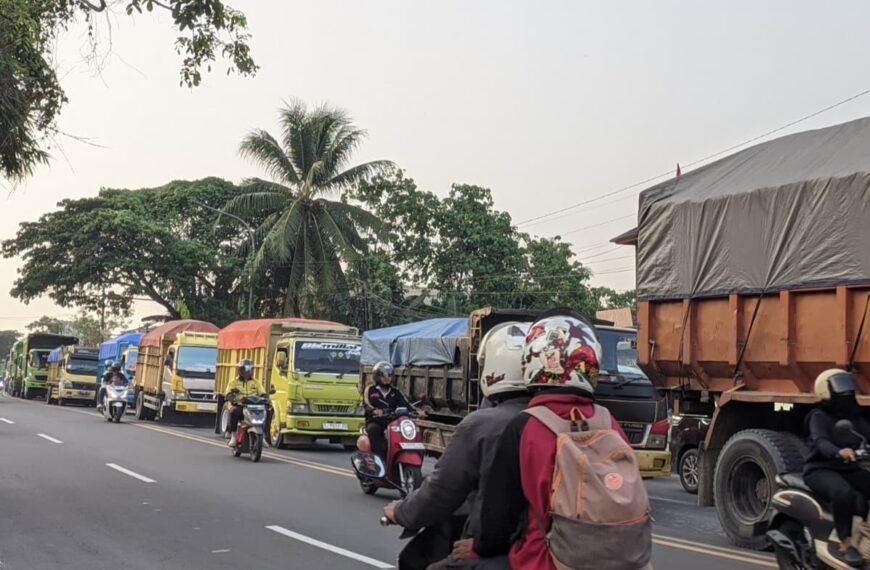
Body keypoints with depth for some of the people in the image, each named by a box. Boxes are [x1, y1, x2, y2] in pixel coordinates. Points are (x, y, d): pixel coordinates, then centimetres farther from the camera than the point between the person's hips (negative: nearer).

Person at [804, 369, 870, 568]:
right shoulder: (819, 416, -5)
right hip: (821, 470, -7)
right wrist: (838, 451, -47)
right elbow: (821, 441, -25)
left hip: (849, 469, 7)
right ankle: (845, 545, -27)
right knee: (844, 492, -36)